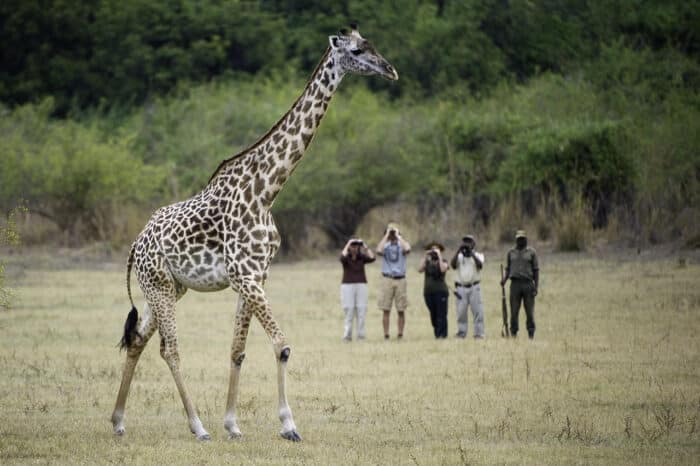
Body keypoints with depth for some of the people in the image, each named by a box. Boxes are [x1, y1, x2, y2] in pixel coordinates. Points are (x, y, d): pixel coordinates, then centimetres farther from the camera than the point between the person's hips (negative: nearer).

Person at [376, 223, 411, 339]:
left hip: (400, 279, 0)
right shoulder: (385, 245, 9)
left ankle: (400, 333, 6)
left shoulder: (402, 244, 7)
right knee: (386, 310, -2)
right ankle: (386, 334, 0)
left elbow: (407, 249, -18)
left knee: (401, 310, 0)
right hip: (387, 279, 0)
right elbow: (379, 250, -15)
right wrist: (386, 235, -8)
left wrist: (398, 236, -9)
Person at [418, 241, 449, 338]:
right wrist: (425, 256, -3)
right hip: (428, 292, 4)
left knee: (441, 315, -10)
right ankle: (436, 333, 13)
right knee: (433, 315, 6)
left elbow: (443, 269, -17)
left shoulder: (443, 262, 5)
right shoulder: (427, 262, 14)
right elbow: (420, 269, -4)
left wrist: (439, 256, -13)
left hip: (441, 291, -4)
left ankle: (442, 334, -10)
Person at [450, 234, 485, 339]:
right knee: (461, 312, 0)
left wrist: (471, 253, -16)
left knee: (478, 311, -6)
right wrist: (458, 251, -14)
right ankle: (461, 333, 5)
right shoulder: (459, 256, 12)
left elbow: (480, 265, -13)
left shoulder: (478, 255, 8)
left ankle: (479, 333, -5)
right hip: (461, 288, 1)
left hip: (474, 287, -1)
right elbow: (453, 264, -7)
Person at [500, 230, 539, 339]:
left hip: (528, 284, -2)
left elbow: (536, 270, 5)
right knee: (514, 311, -1)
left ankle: (531, 334, 1)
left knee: (529, 311, -3)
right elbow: (508, 268, 17)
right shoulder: (511, 253, 13)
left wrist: (535, 287, -3)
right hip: (515, 284, 2)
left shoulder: (531, 252, 6)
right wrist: (504, 279, -3)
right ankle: (513, 333, 3)